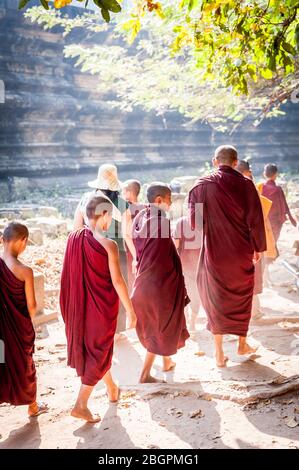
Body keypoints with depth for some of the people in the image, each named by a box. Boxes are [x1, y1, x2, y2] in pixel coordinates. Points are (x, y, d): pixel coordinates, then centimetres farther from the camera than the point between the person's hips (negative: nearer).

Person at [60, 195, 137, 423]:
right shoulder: (108, 245, -20)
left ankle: (112, 389, 43)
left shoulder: (73, 238, -5)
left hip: (78, 306, 6)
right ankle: (81, 404, 9)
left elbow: (69, 274, 4)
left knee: (95, 345, 24)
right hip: (102, 306, -6)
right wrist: (130, 310, -7)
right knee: (99, 350, 9)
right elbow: (117, 281, -17)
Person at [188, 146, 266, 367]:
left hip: (214, 251, 0)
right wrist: (258, 248, 4)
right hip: (241, 252, 0)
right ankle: (242, 344, 31)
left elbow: (194, 220, -4)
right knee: (242, 296, 19)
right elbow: (256, 220, -8)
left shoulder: (203, 185, -7)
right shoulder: (245, 184, -8)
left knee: (216, 299, 10)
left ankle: (219, 353, 13)